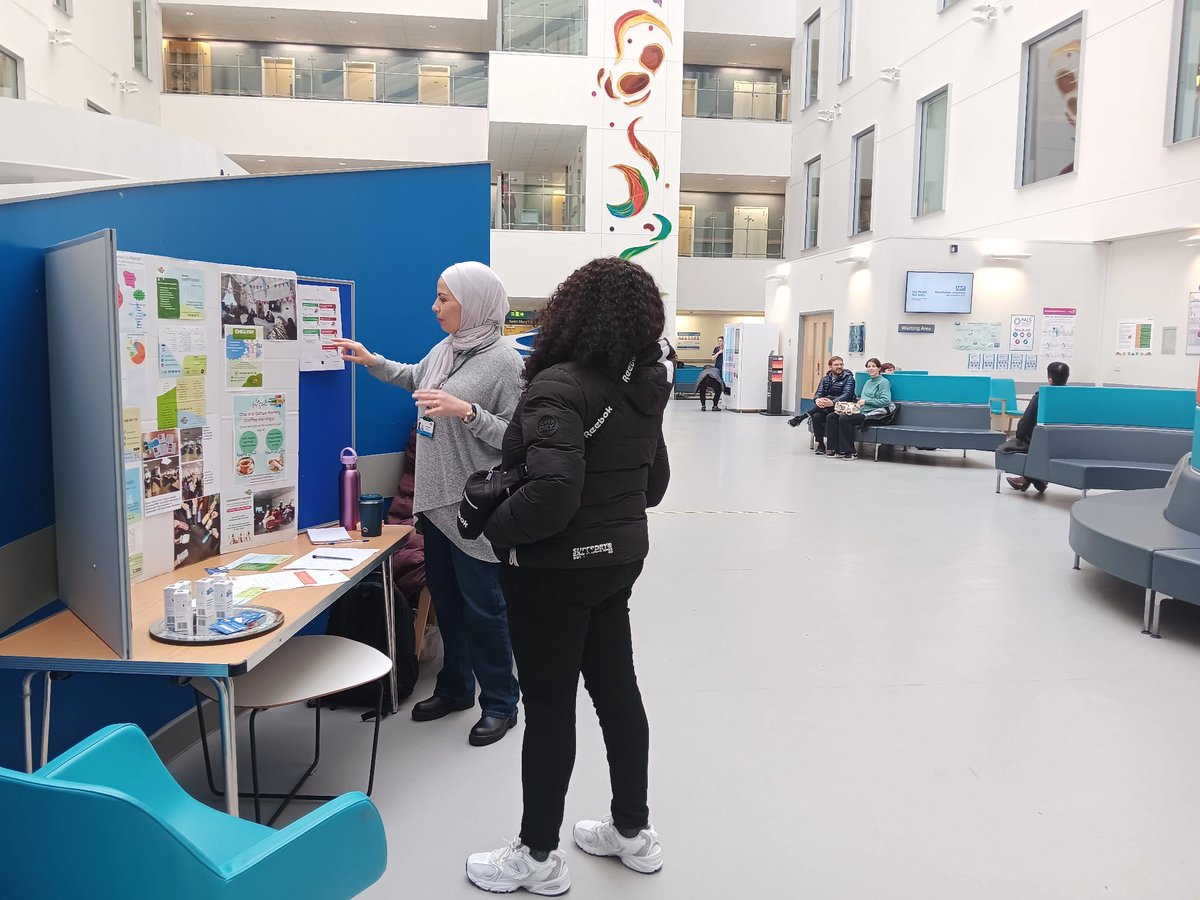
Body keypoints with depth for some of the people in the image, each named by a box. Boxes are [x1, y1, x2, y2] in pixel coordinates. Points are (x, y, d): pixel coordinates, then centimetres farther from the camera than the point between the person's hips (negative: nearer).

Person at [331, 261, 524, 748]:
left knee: (482, 606, 2)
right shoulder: (445, 349, 7)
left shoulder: (504, 362, -16)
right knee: (445, 598, 18)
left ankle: (500, 704, 19)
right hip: (436, 500, 8)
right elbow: (414, 378, 28)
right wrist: (373, 361, 19)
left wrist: (466, 411, -26)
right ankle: (455, 687, 36)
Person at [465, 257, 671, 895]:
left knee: (549, 708, 5)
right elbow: (654, 481, 12)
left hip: (557, 569, -8)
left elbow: (553, 490, -31)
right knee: (616, 689, 18)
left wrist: (497, 526, -16)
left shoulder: (559, 387, -22)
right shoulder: (641, 387, 4)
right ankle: (633, 832, 34)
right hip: (619, 556, 8)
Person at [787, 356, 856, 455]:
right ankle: (820, 444, -22)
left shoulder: (848, 378, 1)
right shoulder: (826, 379, 15)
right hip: (826, 409, 4)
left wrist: (833, 402, -37)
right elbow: (819, 393, 1)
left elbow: (847, 395, -16)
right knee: (816, 416, -31)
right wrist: (817, 400, -27)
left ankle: (802, 417, -30)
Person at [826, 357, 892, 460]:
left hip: (872, 413, -9)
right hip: (862, 411, 9)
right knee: (832, 416, -8)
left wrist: (865, 401, -11)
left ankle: (851, 452, -19)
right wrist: (858, 404, 2)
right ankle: (836, 449, -10)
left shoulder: (883, 382, -1)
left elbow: (886, 401, -13)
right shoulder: (868, 382, 25)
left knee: (844, 419, -30)